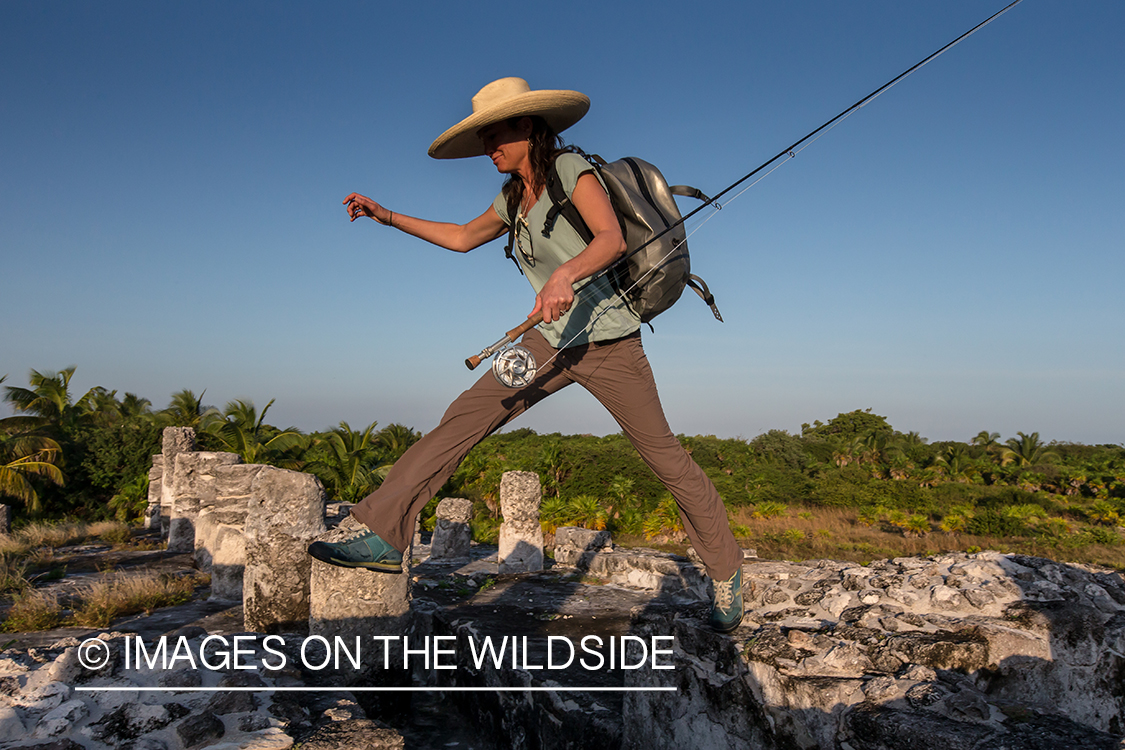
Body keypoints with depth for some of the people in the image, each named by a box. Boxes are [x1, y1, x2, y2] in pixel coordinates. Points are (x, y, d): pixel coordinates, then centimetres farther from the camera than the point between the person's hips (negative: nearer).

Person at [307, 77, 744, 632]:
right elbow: (462, 237, 27)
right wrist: (388, 217, 24)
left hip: (608, 342, -6)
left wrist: (566, 273, -42)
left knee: (666, 459, 0)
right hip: (550, 341, 6)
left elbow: (612, 239, -24)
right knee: (463, 418, -9)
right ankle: (384, 533, -6)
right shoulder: (513, 198, 13)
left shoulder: (572, 170, -9)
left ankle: (726, 574, 17)